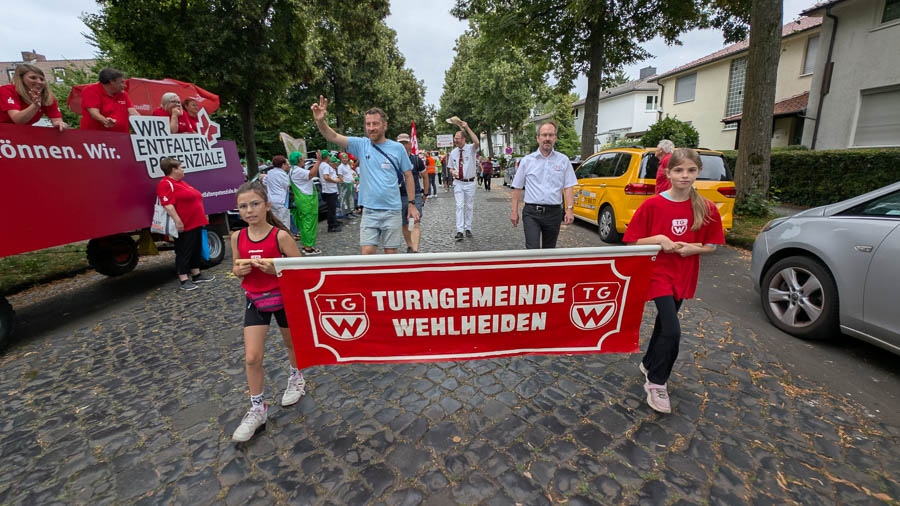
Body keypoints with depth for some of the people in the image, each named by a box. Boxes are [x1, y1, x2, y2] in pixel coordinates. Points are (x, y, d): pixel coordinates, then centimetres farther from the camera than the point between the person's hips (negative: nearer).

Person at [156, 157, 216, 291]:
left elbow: (194, 199, 26)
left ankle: (196, 275, 26)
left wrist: (203, 217, 27)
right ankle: (184, 280, 3)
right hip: (184, 226, -10)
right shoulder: (166, 184, -11)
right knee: (184, 252, -3)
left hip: (196, 223, 10)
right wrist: (177, 221, -26)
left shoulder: (181, 182, 20)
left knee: (196, 250, 16)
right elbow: (167, 204, -21)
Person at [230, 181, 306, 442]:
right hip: (254, 301, 3)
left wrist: (275, 269, -29)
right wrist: (240, 269, -13)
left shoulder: (280, 236, -17)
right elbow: (236, 270, 9)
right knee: (251, 358, 0)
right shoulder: (238, 237, -4)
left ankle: (296, 376, 49)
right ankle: (257, 409, 19)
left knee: (291, 343, 19)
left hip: (283, 298, -3)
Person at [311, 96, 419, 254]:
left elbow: (408, 176, 5)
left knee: (391, 253, 8)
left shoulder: (398, 148, 0)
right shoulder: (361, 145, 2)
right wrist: (320, 120, -28)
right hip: (369, 210, 1)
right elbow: (333, 136, -8)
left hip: (392, 210, 0)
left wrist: (412, 204, 2)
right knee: (367, 252, -2)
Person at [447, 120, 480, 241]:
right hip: (458, 182, 2)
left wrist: (467, 127, -32)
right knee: (460, 206, -8)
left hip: (470, 182, -1)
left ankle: (468, 228, 21)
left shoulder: (471, 149, -6)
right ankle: (459, 231, -10)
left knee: (469, 206, 8)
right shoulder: (453, 153, 5)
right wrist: (453, 172, -8)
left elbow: (477, 143, -29)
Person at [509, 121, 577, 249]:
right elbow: (517, 188, 6)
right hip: (531, 212, -2)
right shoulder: (527, 161, 4)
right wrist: (514, 211, 1)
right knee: (532, 249, -12)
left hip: (554, 213, 2)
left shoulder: (563, 160, 7)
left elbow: (569, 187, 4)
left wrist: (570, 209, -8)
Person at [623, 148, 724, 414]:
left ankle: (649, 364, 43)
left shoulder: (707, 209, -3)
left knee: (664, 323, 19)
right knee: (672, 330, -13)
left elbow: (711, 245, 6)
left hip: (684, 276, 4)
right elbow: (632, 241, -7)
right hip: (658, 272, -4)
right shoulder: (652, 205, -12)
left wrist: (692, 248, -14)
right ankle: (656, 382, 7)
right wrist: (658, 239, -22)